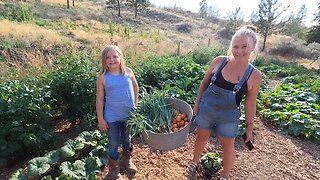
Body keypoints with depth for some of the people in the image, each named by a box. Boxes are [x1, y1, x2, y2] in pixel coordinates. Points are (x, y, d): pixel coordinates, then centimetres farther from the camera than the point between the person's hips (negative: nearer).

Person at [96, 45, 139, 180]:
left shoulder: (128, 72, -8)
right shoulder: (102, 77, -13)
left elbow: (135, 86, 9)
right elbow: (99, 99, -9)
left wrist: (135, 103, 8)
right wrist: (100, 119, -8)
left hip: (129, 114, 3)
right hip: (112, 117, -2)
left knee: (127, 139, 22)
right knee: (114, 143, 12)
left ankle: (126, 160, 50)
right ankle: (113, 169, 36)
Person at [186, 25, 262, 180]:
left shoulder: (254, 75, -13)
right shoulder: (219, 61, -12)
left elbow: (250, 103, -3)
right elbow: (204, 84, -1)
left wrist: (249, 127, 2)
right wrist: (197, 104, 2)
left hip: (228, 117, -1)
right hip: (206, 110, 1)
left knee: (228, 146, 17)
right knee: (201, 137, 21)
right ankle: (194, 162, 51)